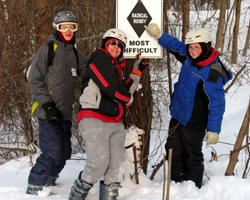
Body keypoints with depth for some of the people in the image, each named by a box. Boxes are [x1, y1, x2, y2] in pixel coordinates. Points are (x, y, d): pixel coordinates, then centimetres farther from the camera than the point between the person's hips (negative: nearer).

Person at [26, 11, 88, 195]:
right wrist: (47, 105, -15)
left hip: (65, 114, 7)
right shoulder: (47, 50, -6)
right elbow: (34, 80, -9)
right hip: (48, 113, -7)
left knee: (64, 153, 12)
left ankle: (49, 183, 31)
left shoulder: (75, 54, 13)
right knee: (52, 153, -13)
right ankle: (34, 187, 1)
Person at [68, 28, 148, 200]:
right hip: (96, 121, -9)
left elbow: (126, 90, 21)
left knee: (118, 163, -8)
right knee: (99, 163, -17)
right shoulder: (100, 59, -1)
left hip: (115, 123, 9)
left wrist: (137, 72, 22)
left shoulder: (117, 67, 28)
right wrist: (128, 98, 7)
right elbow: (111, 89, -11)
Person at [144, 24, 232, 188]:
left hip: (193, 124, -8)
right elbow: (175, 46, 17)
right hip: (177, 117, 8)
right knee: (173, 151, 15)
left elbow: (217, 104, -25)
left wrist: (213, 130, -25)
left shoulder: (212, 74, -27)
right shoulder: (190, 59, -4)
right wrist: (159, 35, 7)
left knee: (192, 156, 5)